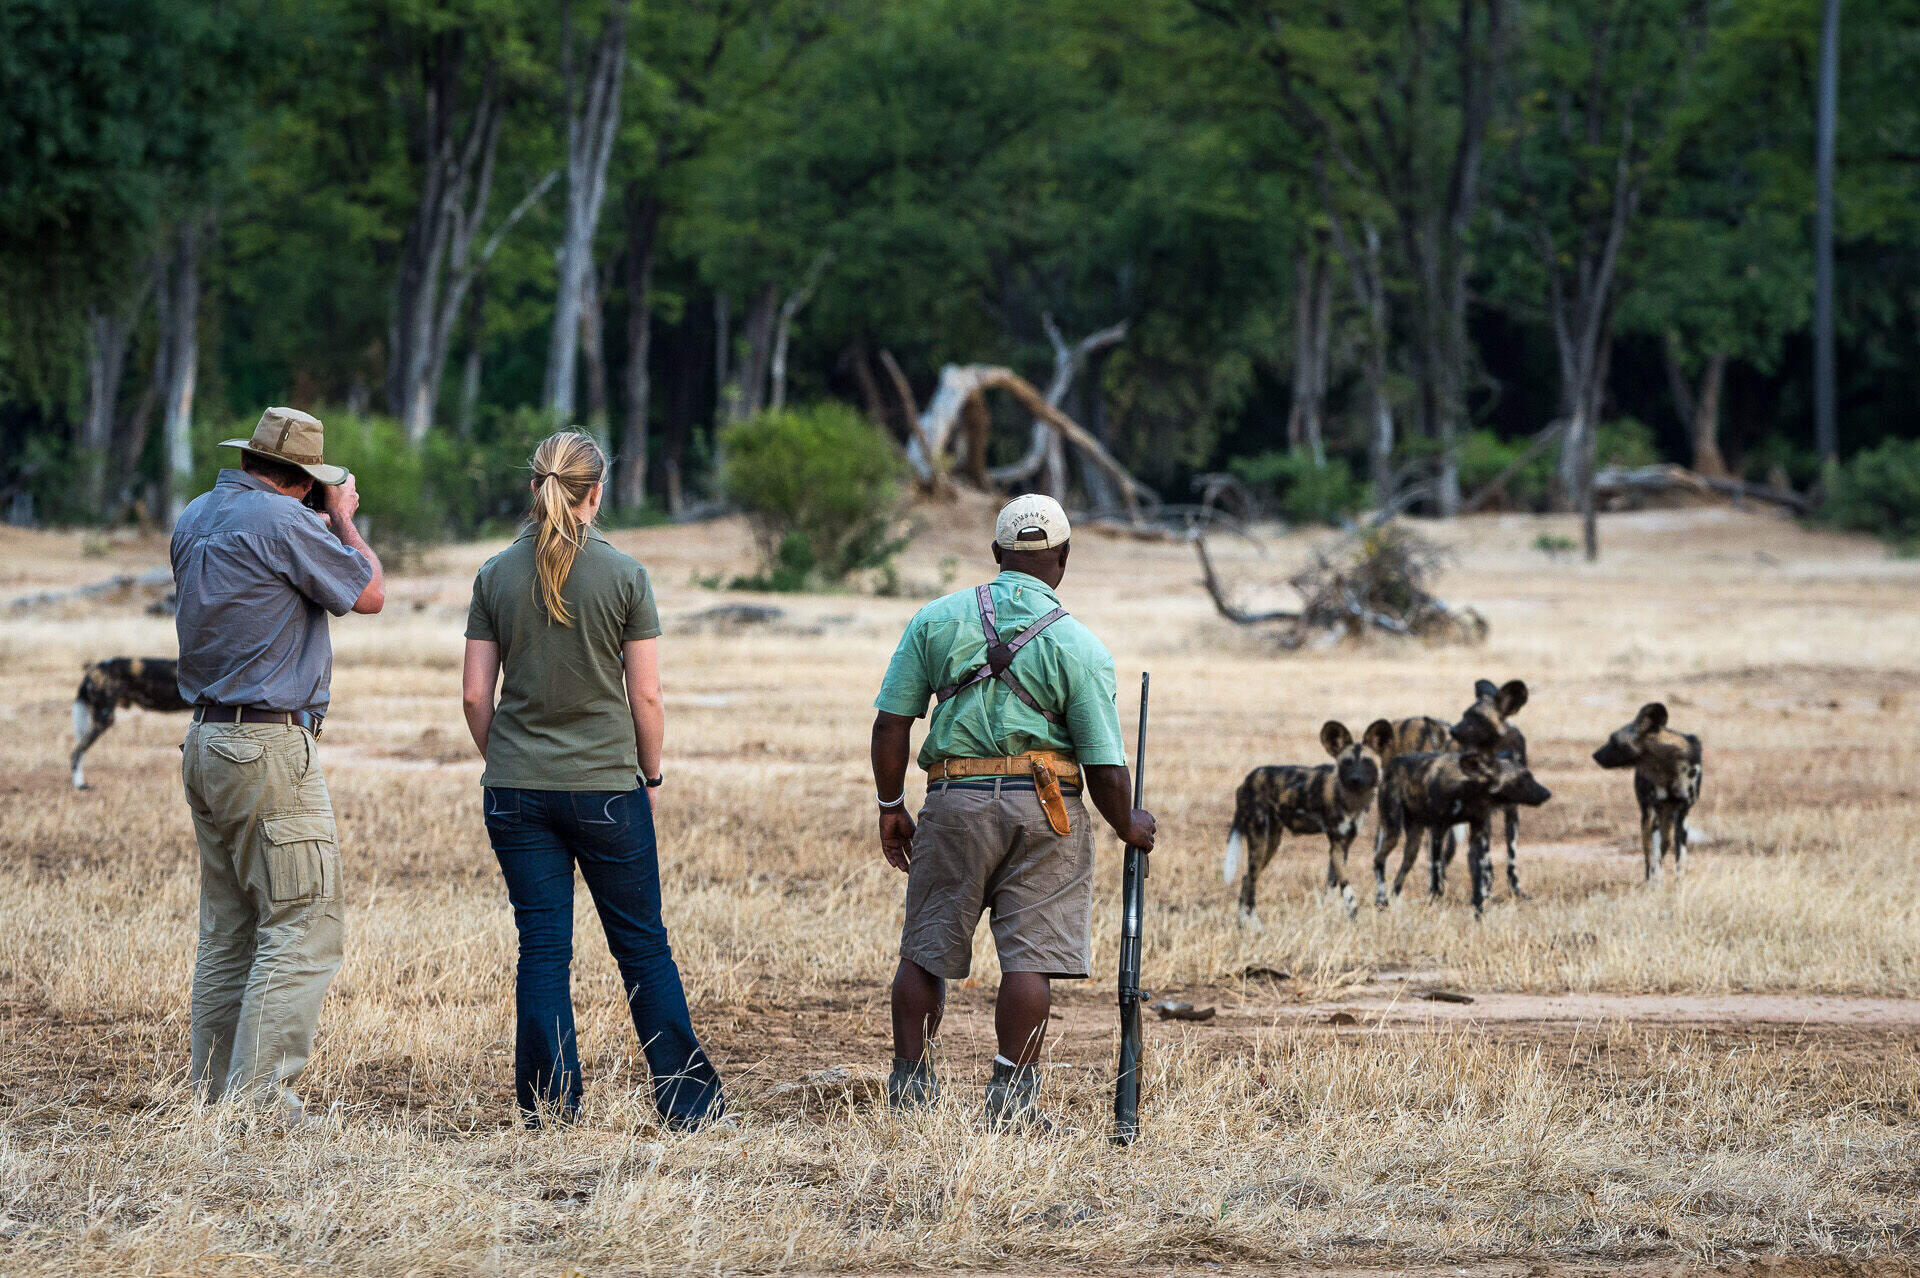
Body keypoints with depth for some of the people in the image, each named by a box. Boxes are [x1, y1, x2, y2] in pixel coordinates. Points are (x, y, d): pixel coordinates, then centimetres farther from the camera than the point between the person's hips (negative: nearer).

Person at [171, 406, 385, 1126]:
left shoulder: (195, 519, 12)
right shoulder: (280, 520, -14)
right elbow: (369, 594, -6)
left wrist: (323, 525, 27)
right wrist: (344, 520, 8)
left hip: (207, 742, 9)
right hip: (270, 749, -9)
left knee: (227, 934, 13)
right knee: (301, 931, -7)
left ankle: (213, 1093, 14)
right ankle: (257, 1098, -13)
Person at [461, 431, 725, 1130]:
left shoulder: (496, 575, 0)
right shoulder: (623, 575, -6)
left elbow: (476, 694, 0)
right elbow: (647, 697, -5)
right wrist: (650, 775, 8)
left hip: (517, 788, 2)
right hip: (607, 785, -2)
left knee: (542, 951, 5)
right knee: (642, 947, 7)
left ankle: (549, 1107, 5)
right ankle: (687, 1100, 11)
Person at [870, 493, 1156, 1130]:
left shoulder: (937, 619, 2)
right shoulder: (1080, 647, -4)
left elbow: (891, 722, 1)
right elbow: (1104, 766, -6)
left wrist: (891, 806, 11)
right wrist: (1128, 825, 12)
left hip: (956, 802, 2)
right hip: (1044, 809, -2)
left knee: (925, 949, 12)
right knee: (1030, 956, 0)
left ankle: (909, 1082, 17)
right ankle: (1011, 1096, -4)